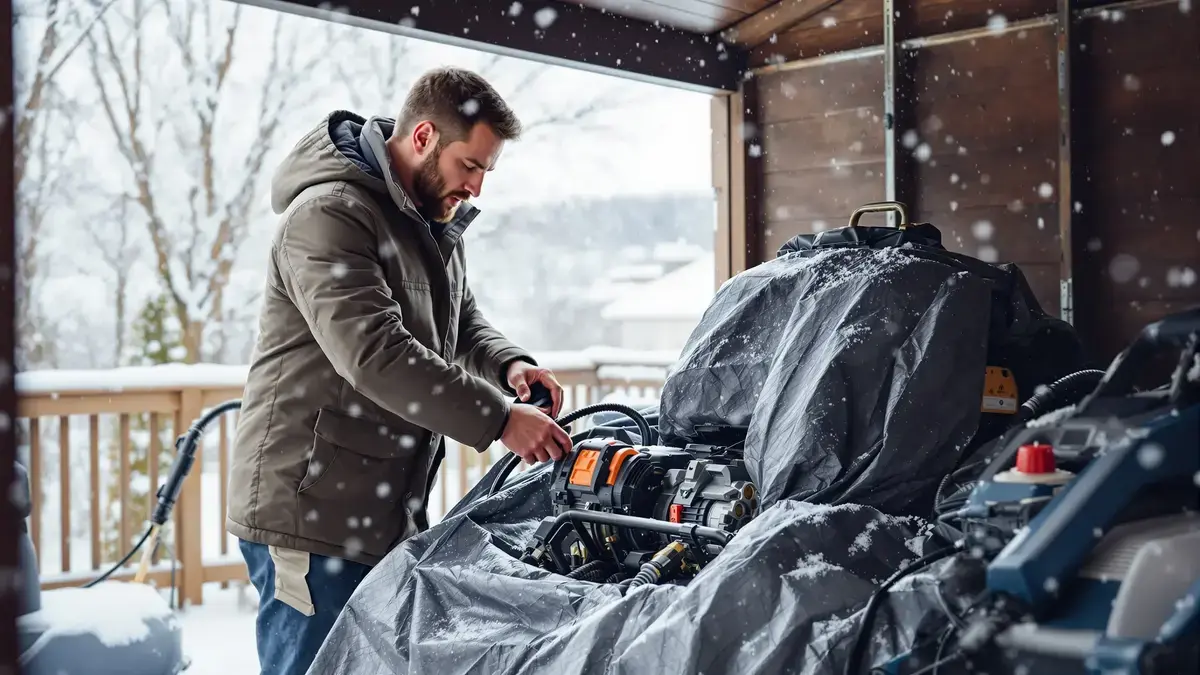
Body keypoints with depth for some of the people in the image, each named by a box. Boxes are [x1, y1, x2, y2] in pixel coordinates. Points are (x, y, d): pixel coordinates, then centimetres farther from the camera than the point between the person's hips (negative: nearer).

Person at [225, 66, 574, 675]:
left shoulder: (435, 222, 15)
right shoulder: (328, 216, -16)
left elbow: (462, 322, 23)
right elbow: (377, 355, -26)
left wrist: (508, 364, 0)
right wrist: (498, 417, -24)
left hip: (392, 515, 9)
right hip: (310, 515, -9)